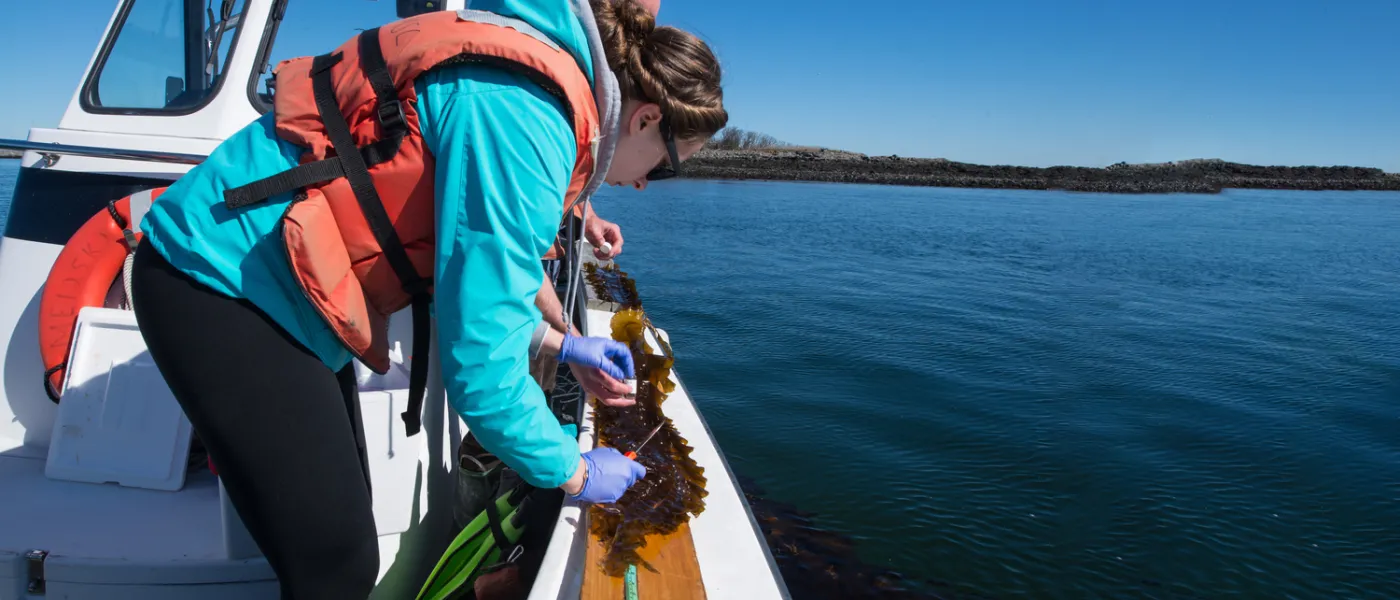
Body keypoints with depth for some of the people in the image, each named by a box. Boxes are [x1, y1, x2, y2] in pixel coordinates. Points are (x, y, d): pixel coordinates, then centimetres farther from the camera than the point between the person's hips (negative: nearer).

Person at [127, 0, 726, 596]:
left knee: (344, 534, 16)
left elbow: (466, 267, 21)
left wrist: (558, 343, 21)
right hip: (216, 283, -10)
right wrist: (576, 474, -8)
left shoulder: (528, 83, 7)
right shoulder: (526, 117, -24)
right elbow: (481, 368, -24)